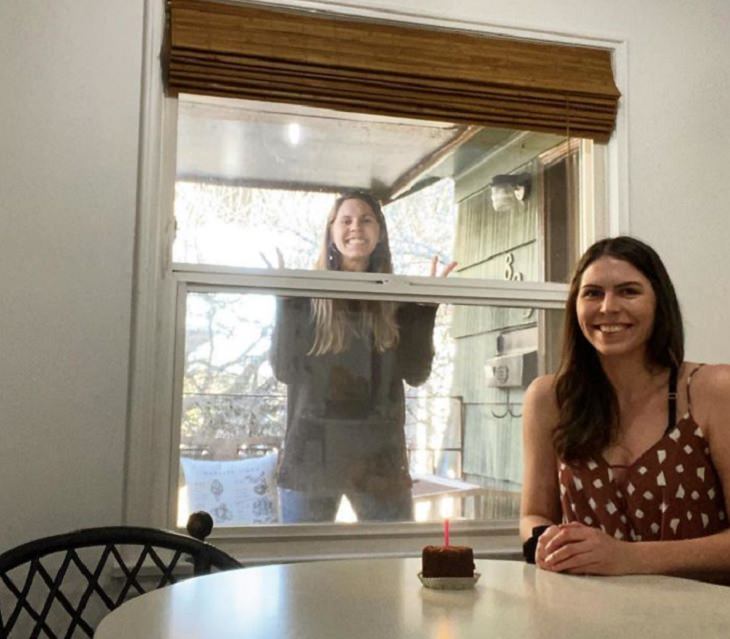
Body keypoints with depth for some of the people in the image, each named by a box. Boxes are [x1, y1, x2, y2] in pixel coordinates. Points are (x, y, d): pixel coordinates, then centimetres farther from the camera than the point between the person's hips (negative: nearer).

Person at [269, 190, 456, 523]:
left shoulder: (397, 299, 7)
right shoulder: (307, 295, 1)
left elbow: (417, 373, 1)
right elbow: (285, 370, -6)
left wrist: (426, 306, -5)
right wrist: (285, 300, -14)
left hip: (380, 454, 2)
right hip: (312, 453, -1)